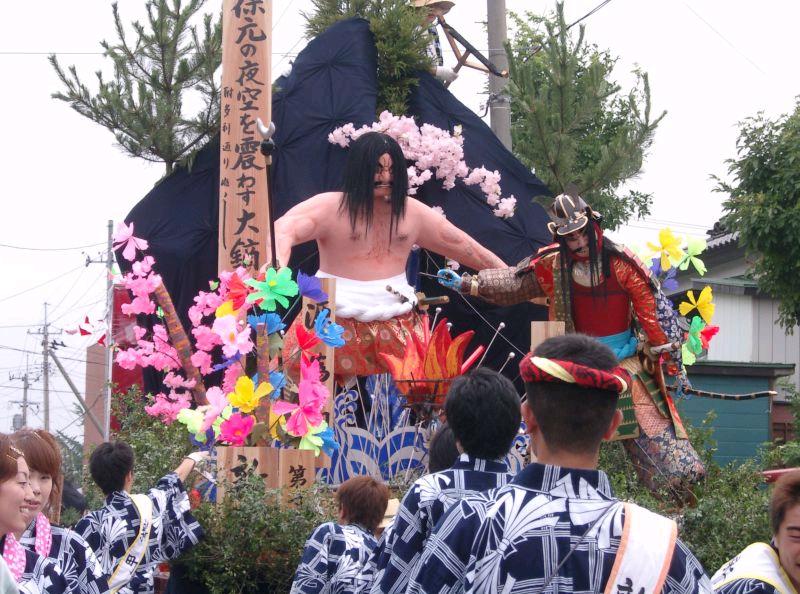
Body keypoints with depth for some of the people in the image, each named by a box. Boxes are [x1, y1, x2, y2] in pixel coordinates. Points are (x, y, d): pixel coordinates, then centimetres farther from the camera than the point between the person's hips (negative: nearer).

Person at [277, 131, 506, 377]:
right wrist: (278, 265, -43)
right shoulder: (331, 207, -5)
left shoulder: (412, 212, 9)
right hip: (337, 324, -4)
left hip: (395, 325, 4)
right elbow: (285, 230, -21)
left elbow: (463, 245, 16)